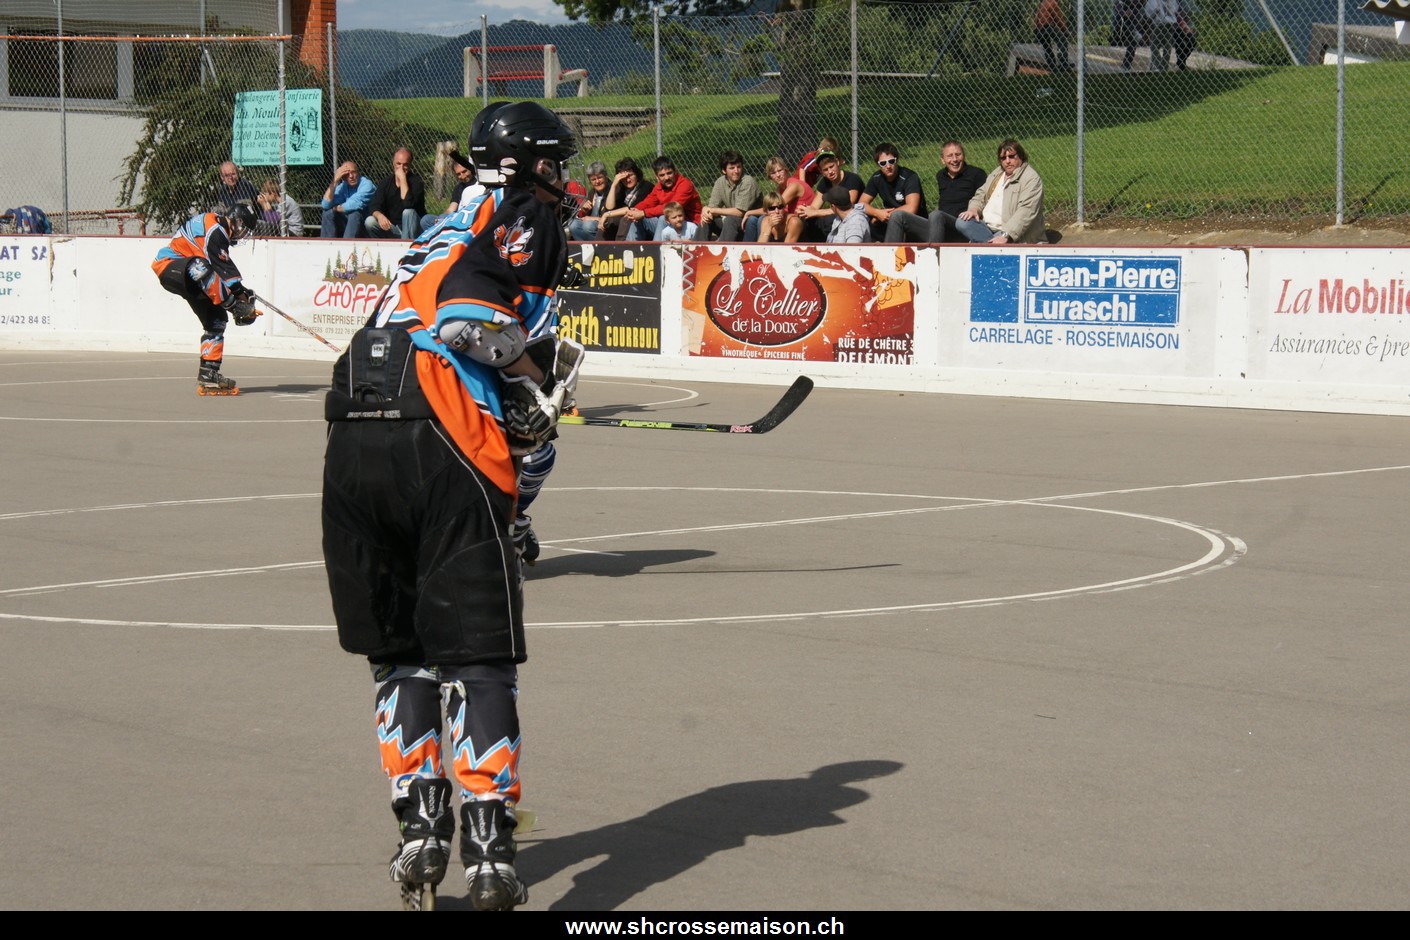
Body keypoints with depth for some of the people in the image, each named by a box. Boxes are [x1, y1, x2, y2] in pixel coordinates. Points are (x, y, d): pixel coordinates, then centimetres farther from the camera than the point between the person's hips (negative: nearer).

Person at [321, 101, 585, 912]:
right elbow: (467, 310, -10)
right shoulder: (525, 217, 7)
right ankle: (489, 846, -5)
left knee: (397, 651, 16)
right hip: (442, 444, -7)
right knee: (479, 653, -1)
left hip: (352, 446, 7)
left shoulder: (453, 229, 31)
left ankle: (420, 824, 14)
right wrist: (537, 376, 2)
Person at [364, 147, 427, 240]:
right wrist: (379, 216, -29)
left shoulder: (416, 181, -10)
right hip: (392, 229, 4)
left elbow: (408, 203, -29)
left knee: (408, 212, -33)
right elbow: (373, 206, -6)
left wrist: (403, 178, -24)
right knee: (369, 221, -19)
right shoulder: (387, 182, 4)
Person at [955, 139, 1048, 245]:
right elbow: (981, 195, 27)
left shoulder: (1031, 179, -9)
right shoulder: (997, 173, 19)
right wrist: (974, 208, 1)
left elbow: (1026, 212, -21)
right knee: (961, 223, -20)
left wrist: (1005, 236, -31)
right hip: (986, 226, 8)